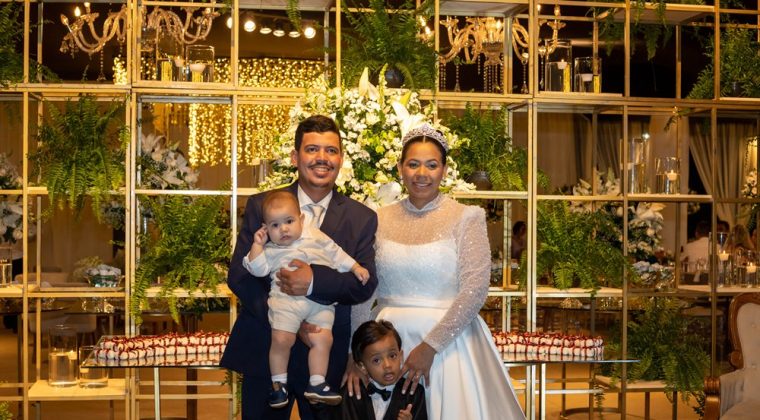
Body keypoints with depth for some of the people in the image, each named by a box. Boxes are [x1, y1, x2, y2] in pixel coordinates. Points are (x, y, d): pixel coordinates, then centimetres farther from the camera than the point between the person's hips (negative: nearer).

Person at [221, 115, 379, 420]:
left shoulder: (362, 218, 2)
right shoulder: (260, 206, 0)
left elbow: (365, 284, -7)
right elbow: (238, 274, -5)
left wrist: (314, 281, -25)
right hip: (264, 350, 0)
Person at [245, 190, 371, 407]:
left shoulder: (316, 237, 17)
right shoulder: (271, 251, 13)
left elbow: (337, 254, 22)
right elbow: (257, 269, 0)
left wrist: (356, 268, 15)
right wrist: (257, 244, -3)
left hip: (320, 302, 2)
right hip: (286, 300, -2)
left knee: (323, 338, -11)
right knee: (281, 339, -15)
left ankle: (316, 384, 1)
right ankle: (279, 383, 6)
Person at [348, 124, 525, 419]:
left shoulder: (466, 218, -4)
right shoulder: (380, 219, 4)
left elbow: (474, 290, -13)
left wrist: (430, 346, -17)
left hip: (447, 341, -2)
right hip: (386, 340, 3)